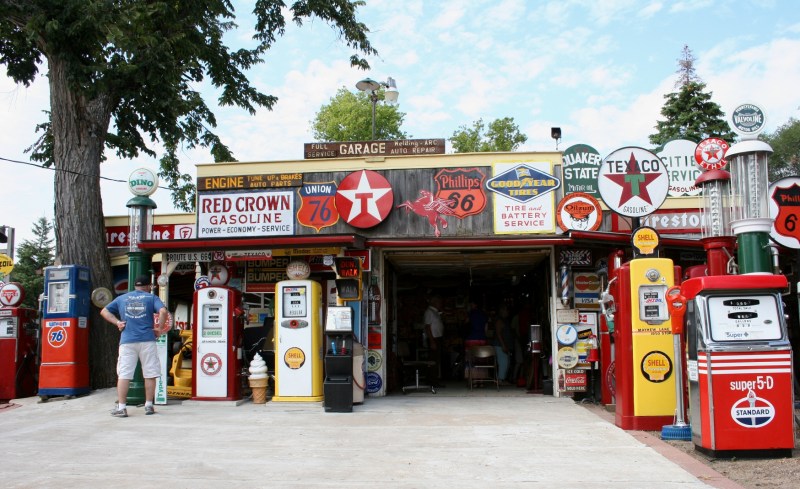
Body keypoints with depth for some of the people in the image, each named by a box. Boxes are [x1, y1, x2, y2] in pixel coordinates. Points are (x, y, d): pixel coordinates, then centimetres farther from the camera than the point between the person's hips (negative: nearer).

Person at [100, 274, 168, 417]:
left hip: (127, 341, 2)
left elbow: (104, 311, 16)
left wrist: (117, 322, 9)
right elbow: (163, 311, -10)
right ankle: (148, 406, 10)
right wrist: (159, 328, -2)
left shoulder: (122, 298, 16)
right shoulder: (151, 297, 7)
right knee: (150, 374, 7)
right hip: (147, 341, -2)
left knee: (123, 374, 4)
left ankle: (121, 407, 1)